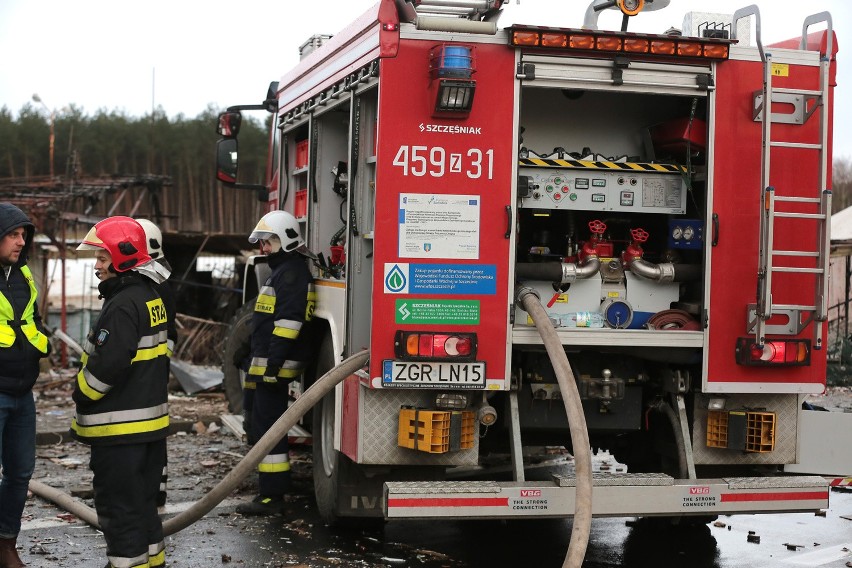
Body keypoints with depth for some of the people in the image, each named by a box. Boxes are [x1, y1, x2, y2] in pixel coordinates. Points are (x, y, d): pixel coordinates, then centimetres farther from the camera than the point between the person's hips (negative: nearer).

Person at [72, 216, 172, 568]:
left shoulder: (124, 305, -20)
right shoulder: (149, 295, 12)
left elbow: (106, 365, -25)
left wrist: (81, 396, -8)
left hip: (120, 427, -10)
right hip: (150, 420, 10)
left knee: (119, 506, -2)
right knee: (143, 500, 20)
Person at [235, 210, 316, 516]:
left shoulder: (292, 273, -14)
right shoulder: (283, 271, 21)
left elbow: (288, 322, -23)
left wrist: (273, 364, -26)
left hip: (275, 366, -11)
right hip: (268, 366, 11)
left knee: (267, 427, -9)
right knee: (265, 425, 14)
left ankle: (271, 498, -7)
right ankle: (271, 491, 21)